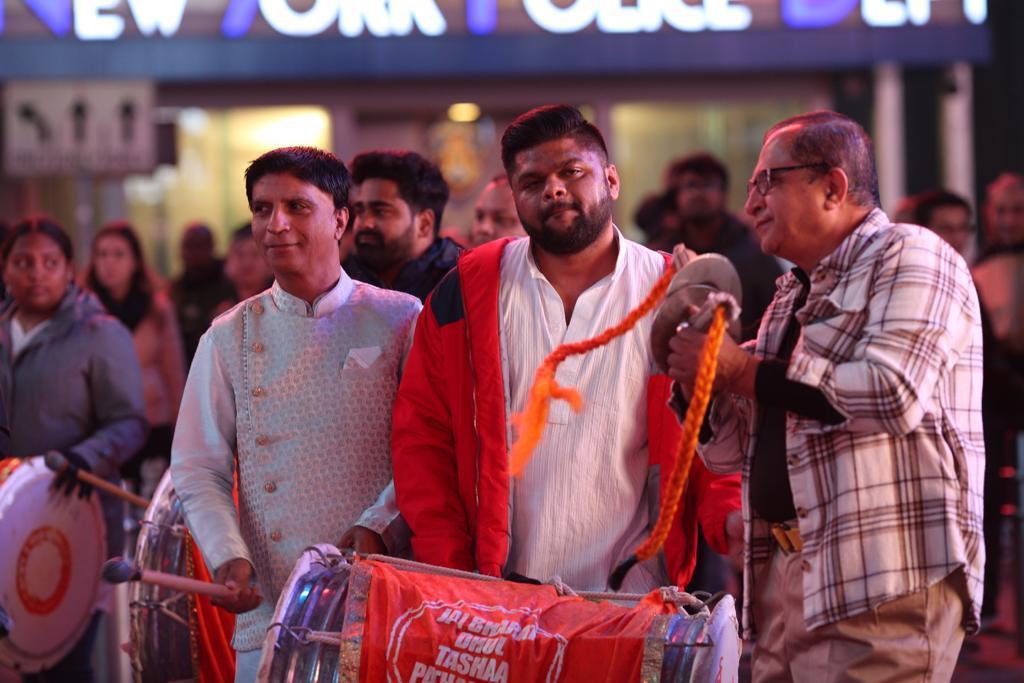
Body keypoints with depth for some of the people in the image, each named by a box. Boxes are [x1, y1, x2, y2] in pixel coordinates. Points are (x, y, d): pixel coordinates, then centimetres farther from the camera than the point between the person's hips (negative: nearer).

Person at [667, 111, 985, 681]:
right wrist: (698, 376, 3)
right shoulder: (793, 297, 21)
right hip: (785, 579, 8)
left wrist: (744, 371, -12)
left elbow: (893, 395, -21)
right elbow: (732, 452, 22)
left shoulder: (909, 256, -4)